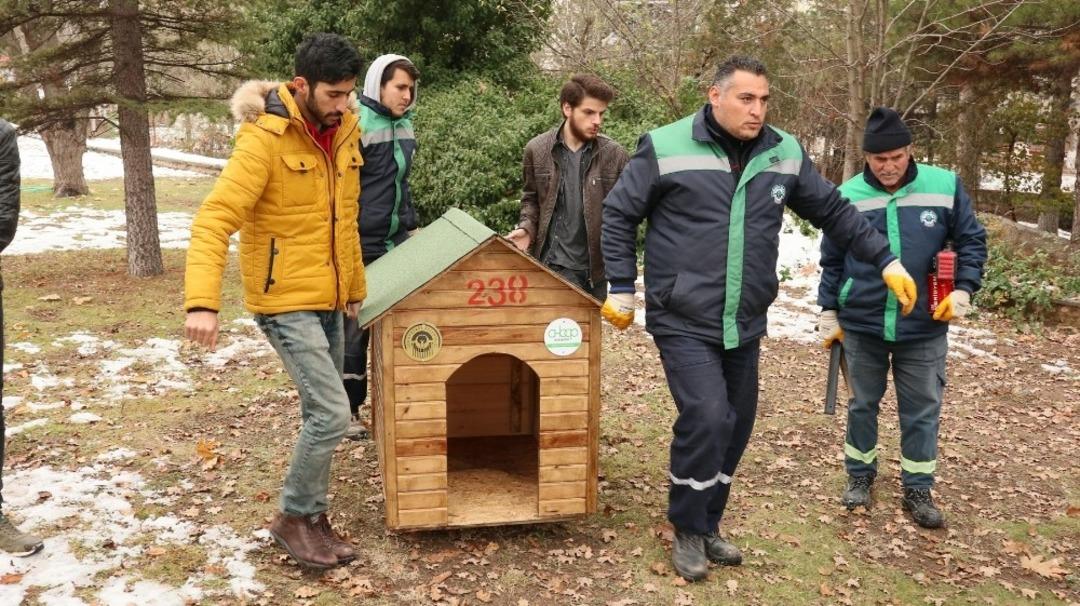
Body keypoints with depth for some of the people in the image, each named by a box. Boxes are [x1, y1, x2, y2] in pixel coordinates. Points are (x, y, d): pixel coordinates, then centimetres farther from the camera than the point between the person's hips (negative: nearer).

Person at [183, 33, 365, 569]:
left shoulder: (343, 133, 6)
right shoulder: (264, 139, -17)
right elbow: (213, 219, -23)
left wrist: (355, 287, 21)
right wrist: (202, 300, -35)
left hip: (328, 301, 7)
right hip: (286, 301, -7)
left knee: (321, 415, 13)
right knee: (331, 412, -11)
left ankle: (312, 518, 29)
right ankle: (294, 517, 11)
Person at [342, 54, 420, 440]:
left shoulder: (404, 125, 12)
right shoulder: (356, 124, -12)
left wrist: (411, 225, 19)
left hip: (397, 243, 7)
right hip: (361, 246, -7)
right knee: (355, 328, 2)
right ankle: (349, 409, 14)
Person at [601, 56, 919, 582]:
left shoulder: (784, 154, 4)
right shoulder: (666, 147, -9)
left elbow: (833, 212, 14)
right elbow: (618, 215, -1)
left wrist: (887, 261, 8)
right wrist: (622, 290, -3)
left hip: (743, 324, 6)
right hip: (682, 321, -5)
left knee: (736, 426, 12)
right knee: (706, 418, -17)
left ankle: (707, 526, 33)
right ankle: (687, 532, 6)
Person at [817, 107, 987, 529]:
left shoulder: (944, 186, -5)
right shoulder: (847, 195, -3)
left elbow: (972, 241, 4)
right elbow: (831, 261, 5)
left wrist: (964, 289, -9)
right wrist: (829, 312, 5)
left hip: (924, 327, 0)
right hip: (861, 325, 0)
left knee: (923, 410, 8)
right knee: (863, 404, 13)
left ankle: (918, 489, 22)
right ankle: (859, 475, 30)